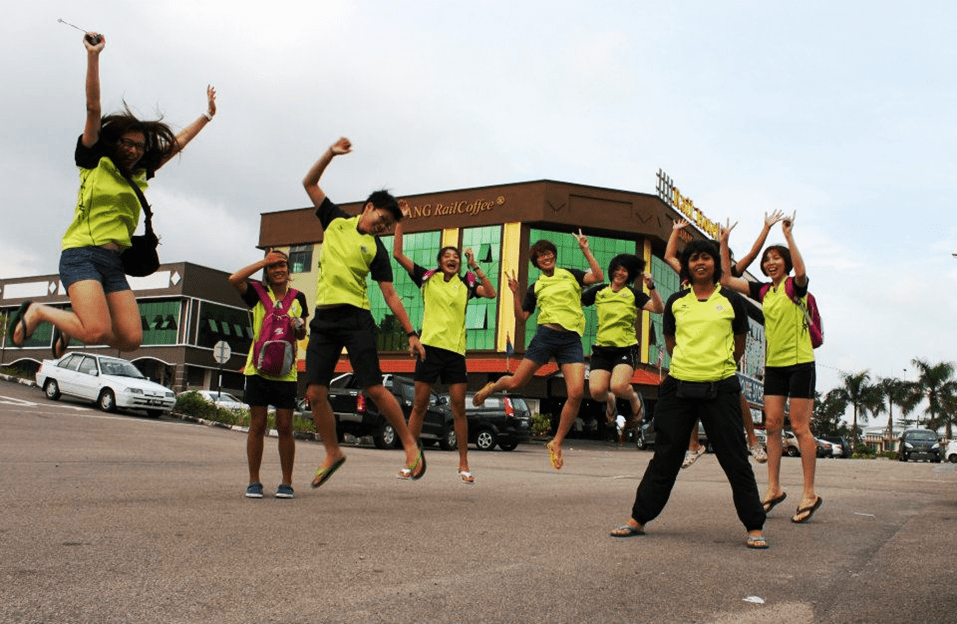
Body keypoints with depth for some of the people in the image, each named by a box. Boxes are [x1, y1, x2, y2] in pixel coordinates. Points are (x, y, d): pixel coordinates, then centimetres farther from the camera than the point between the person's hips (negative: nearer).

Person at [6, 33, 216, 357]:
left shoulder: (139, 176, 20)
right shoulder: (95, 162, 7)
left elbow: (176, 144, 29)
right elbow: (93, 108, -2)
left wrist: (207, 115, 35)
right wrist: (93, 55, -9)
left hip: (114, 264, 6)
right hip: (81, 255, -6)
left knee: (131, 339, -8)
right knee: (98, 331, -24)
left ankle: (69, 328, 19)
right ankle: (37, 312, 5)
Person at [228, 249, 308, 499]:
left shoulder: (298, 298, 11)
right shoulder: (258, 294, 5)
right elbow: (234, 279, -13)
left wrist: (298, 326, -5)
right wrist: (263, 261, -7)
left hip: (286, 370, 1)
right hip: (258, 368, -1)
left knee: (285, 427, 1)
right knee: (257, 425, 1)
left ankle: (287, 483, 10)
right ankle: (254, 482, 10)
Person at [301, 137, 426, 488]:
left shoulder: (376, 249, 5)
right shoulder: (335, 221, 14)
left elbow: (390, 296, 3)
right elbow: (310, 184, 15)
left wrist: (411, 334, -4)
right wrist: (331, 153, 3)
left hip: (355, 318, -3)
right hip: (323, 318, 3)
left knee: (374, 389, -10)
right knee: (314, 393, -2)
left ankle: (411, 446, 3)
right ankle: (332, 453, 15)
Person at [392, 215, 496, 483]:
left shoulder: (466, 284, 10)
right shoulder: (427, 278, 7)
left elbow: (491, 293, -4)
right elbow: (398, 253, 2)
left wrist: (475, 266, -4)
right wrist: (400, 221, 1)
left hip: (456, 350, 1)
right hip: (430, 347, -1)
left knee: (459, 408, 0)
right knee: (419, 406, 2)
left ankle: (463, 465, 7)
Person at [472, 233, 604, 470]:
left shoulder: (569, 274, 13)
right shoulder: (536, 287, 14)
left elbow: (598, 277, 0)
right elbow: (521, 316, 13)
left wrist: (585, 250, -2)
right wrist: (514, 293, 0)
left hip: (572, 339, 0)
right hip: (546, 335, 0)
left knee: (576, 393, -16)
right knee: (515, 383, 1)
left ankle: (556, 443, -1)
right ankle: (492, 387, 38)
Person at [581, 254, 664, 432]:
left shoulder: (633, 294, 6)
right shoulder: (599, 291, 11)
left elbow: (659, 309, -6)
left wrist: (652, 287, -17)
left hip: (626, 348, -2)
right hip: (602, 348, 2)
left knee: (618, 386, -28)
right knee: (596, 391, -18)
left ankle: (634, 399, 9)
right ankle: (610, 401, 21)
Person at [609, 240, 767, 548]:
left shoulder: (731, 301, 4)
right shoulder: (676, 302, 8)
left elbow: (739, 344, 15)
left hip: (720, 388, -2)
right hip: (679, 387, 2)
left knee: (735, 459, 1)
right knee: (665, 456, 8)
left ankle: (755, 526, 11)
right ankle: (638, 519, 16)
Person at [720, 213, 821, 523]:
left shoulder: (795, 286, -6)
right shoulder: (763, 290, 11)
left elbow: (801, 272, -30)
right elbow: (727, 279, 9)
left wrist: (789, 236, -32)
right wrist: (724, 243, 3)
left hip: (800, 362, -6)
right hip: (774, 364, 6)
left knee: (799, 427, -6)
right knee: (772, 425, 4)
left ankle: (810, 494, 1)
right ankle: (774, 489, 10)